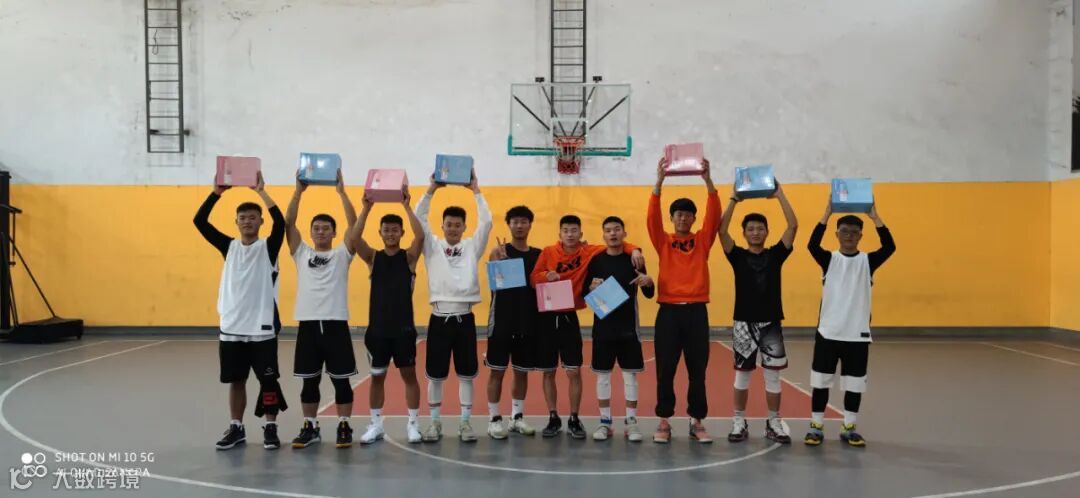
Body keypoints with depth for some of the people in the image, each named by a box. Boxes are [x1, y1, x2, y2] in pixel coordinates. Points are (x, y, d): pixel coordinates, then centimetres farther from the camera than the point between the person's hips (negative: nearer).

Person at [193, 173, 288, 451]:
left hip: (262, 328, -3)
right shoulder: (228, 247, 8)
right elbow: (199, 221, 0)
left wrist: (261, 191, -18)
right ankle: (236, 429, 23)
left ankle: (270, 429, 13)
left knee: (268, 380, 3)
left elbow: (280, 222, -19)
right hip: (231, 327, 3)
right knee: (235, 380, 12)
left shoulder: (269, 247, -1)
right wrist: (218, 191, -9)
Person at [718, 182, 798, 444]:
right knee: (742, 373, 9)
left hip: (771, 322, 1)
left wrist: (780, 195, -8)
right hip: (744, 322, -1)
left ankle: (774, 423, 17)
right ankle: (739, 422, 19)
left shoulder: (775, 255, 3)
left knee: (772, 374, 5)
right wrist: (734, 199, -13)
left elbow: (793, 226, -7)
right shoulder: (738, 256, 0)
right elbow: (721, 229, -13)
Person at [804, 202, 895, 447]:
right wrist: (827, 214, -23)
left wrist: (875, 217, -19)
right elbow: (812, 245, -19)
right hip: (828, 332, -1)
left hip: (858, 334, 1)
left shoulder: (868, 261, 2)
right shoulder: (829, 259, 0)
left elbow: (889, 247, -15)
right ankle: (816, 427, 17)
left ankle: (849, 428, 23)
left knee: (855, 383, 8)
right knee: (821, 381, 5)